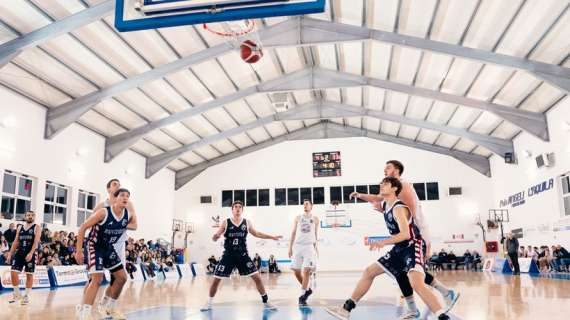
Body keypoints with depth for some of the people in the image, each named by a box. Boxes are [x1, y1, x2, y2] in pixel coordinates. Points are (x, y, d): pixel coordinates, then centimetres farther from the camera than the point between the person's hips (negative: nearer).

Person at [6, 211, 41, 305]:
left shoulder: (37, 228, -3)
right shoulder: (20, 227, 13)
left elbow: (36, 241, -14)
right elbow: (15, 241, 14)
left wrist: (31, 253, -26)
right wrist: (10, 253, 6)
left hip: (30, 254, -4)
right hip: (19, 253, 4)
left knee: (29, 275, 0)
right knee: (13, 272, -3)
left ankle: (27, 296, 10)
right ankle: (17, 294, 13)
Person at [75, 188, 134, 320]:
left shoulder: (129, 215, -10)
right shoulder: (103, 212, -26)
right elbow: (83, 227, -19)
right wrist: (79, 251, -19)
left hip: (108, 248, 7)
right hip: (94, 246, -7)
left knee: (122, 277, 7)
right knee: (97, 279, -18)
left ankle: (111, 308, 25)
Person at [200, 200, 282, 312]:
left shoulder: (247, 222, 3)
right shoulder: (225, 223, -4)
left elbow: (256, 233, 18)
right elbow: (215, 239, -4)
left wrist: (272, 237, 15)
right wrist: (216, 236, -29)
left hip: (243, 255, 1)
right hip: (228, 255, -1)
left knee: (257, 277, -5)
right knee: (216, 280, -1)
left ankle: (266, 302, 9)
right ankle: (209, 304, 19)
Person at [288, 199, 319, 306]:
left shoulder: (315, 219, 9)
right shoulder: (298, 218, 11)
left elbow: (315, 234, 14)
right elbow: (293, 233, 10)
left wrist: (315, 248, 11)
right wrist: (290, 247, 4)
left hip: (309, 246, -2)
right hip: (298, 246, 2)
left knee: (306, 271, -11)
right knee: (296, 271, 1)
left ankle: (302, 296, -6)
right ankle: (307, 289, 21)